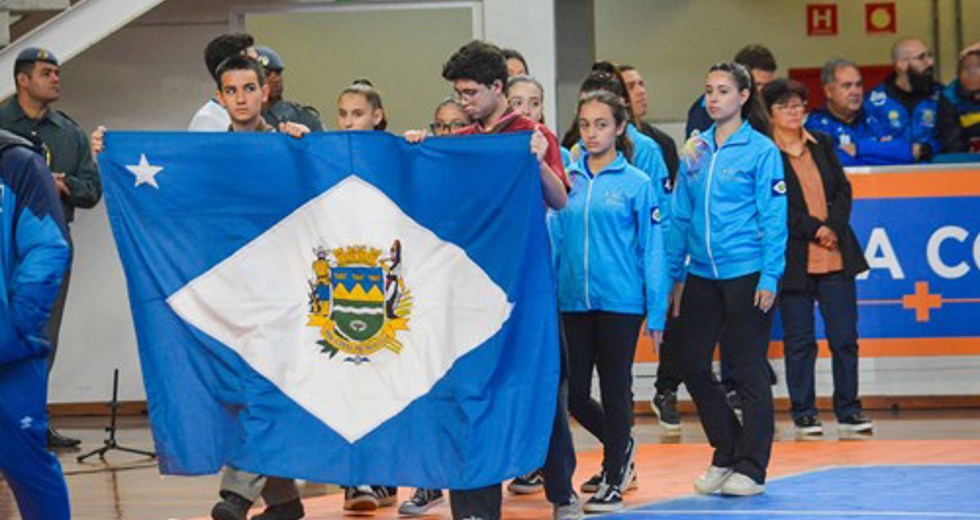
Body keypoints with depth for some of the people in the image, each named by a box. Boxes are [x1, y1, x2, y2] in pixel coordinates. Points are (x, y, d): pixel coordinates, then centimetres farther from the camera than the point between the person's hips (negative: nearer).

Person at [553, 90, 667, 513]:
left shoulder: (637, 183, -3)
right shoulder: (566, 180, 6)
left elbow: (652, 249, -2)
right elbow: (555, 238, 10)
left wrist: (656, 312, -5)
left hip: (620, 302, -4)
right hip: (573, 301, 4)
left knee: (615, 389, 3)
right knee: (574, 394, 5)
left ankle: (613, 481, 15)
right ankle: (620, 445, 33)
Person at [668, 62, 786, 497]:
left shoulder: (761, 150, -6)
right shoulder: (694, 150, 9)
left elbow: (774, 219, -8)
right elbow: (681, 216, 13)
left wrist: (769, 279, -14)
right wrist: (675, 275, 10)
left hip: (746, 274, -6)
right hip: (702, 276, 6)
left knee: (749, 371, 1)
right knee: (692, 365, 7)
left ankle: (750, 467, 10)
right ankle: (726, 452, 23)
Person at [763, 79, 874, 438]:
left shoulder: (821, 144, 13)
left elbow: (843, 190, 11)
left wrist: (834, 228, -5)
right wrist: (815, 229, -12)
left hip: (836, 256, 4)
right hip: (794, 257, -4)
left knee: (844, 335, 4)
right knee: (799, 340, 2)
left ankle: (848, 410, 13)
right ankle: (803, 412, 11)